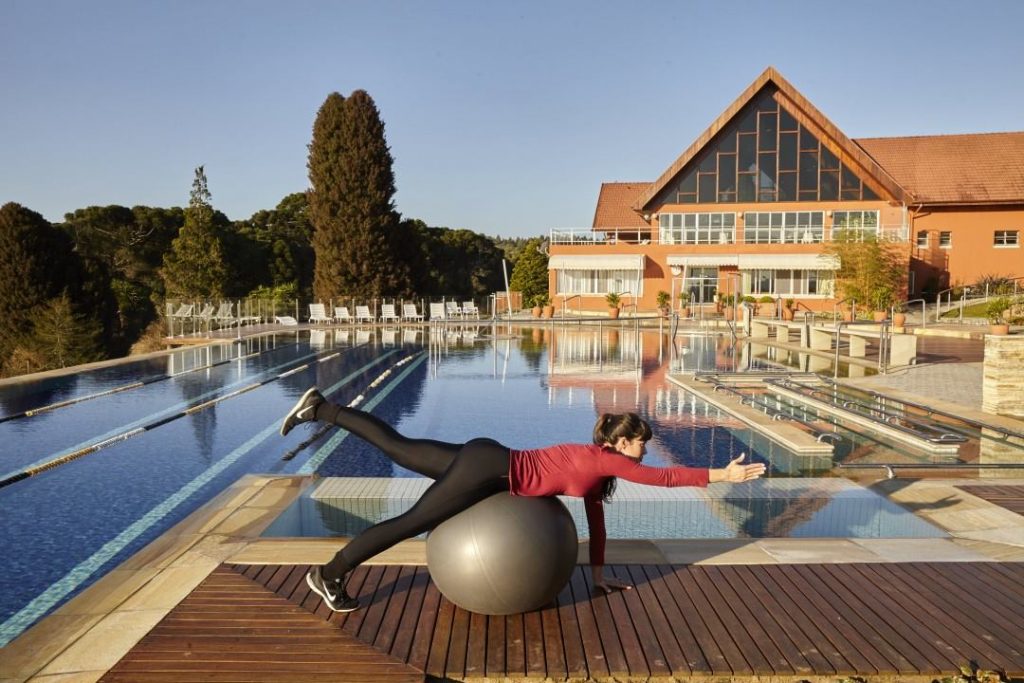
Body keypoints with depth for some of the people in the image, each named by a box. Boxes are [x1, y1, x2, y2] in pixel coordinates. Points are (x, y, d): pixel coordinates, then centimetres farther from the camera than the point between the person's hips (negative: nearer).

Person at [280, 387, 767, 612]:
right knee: (412, 523, -3)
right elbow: (663, 478, -13)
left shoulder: (595, 462, 15)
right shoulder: (606, 460, -10)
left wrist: (600, 575, 23)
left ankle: (321, 409, 18)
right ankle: (329, 574, 6)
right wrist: (723, 474, -7)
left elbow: (595, 515, 21)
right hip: (488, 469, -8)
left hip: (483, 460, 8)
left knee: (396, 447, 14)